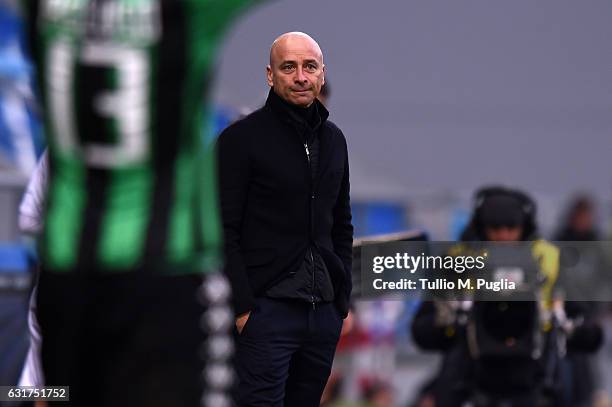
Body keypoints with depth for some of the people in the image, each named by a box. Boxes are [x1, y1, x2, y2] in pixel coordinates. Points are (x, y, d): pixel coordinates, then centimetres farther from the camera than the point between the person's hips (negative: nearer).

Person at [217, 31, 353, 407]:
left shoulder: (333, 139, 15)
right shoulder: (242, 138, -5)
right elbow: (226, 232, -9)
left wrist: (343, 299, 14)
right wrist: (243, 306, -15)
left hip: (324, 311, 6)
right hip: (268, 307, -6)